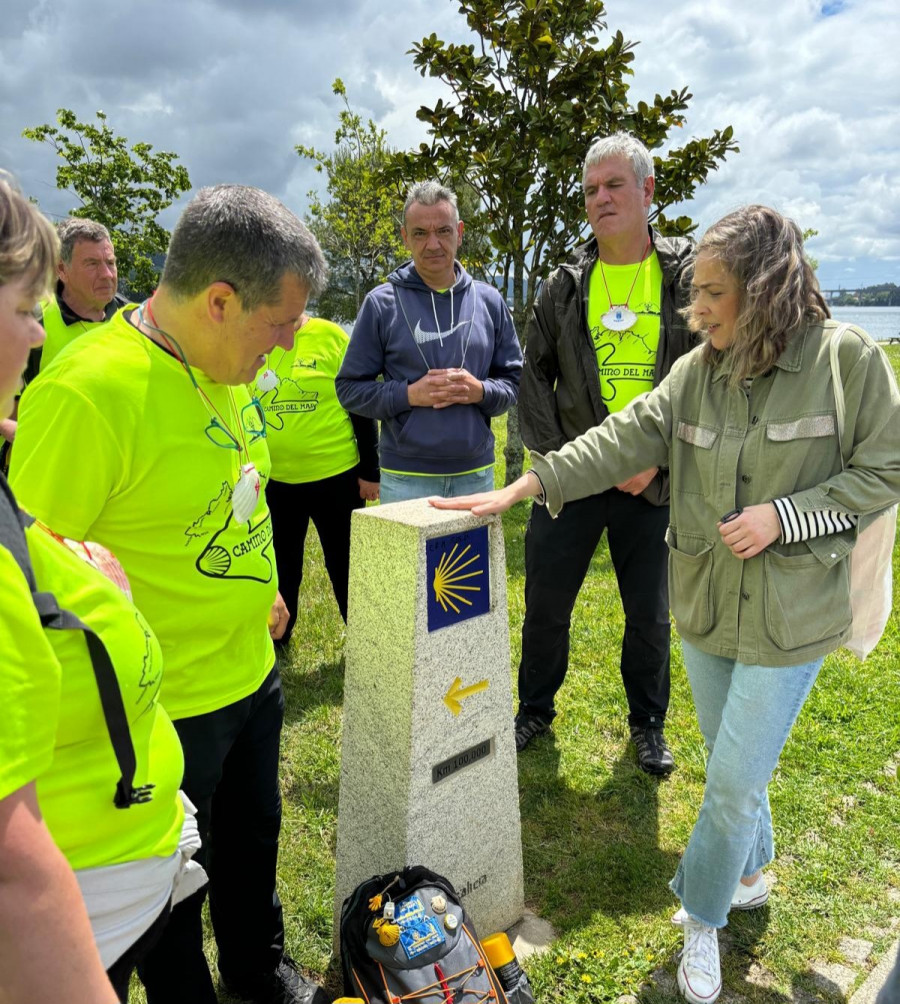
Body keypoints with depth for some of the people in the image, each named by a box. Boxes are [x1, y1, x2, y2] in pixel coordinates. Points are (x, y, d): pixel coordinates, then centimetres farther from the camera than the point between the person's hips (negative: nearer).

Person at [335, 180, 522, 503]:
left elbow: (515, 380, 9)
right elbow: (350, 388, -1)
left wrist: (480, 391, -12)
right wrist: (409, 394, -16)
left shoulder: (489, 301, 6)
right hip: (405, 479, -3)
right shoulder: (381, 303, -2)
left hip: (476, 474, 3)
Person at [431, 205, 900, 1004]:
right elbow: (623, 441, -9)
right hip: (705, 604, 4)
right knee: (734, 764, 20)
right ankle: (749, 876, 48)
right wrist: (520, 487, -17)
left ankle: (703, 916, 30)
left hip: (790, 615, -4)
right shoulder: (697, 372, -2)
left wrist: (784, 516, -19)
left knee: (736, 779, 3)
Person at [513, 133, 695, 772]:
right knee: (546, 603, 9)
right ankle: (536, 711, 33)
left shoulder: (689, 277, -1)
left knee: (650, 613, 12)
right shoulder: (565, 286, 4)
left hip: (653, 479, -1)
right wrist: (550, 452, -4)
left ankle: (648, 724, 34)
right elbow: (535, 377, 8)